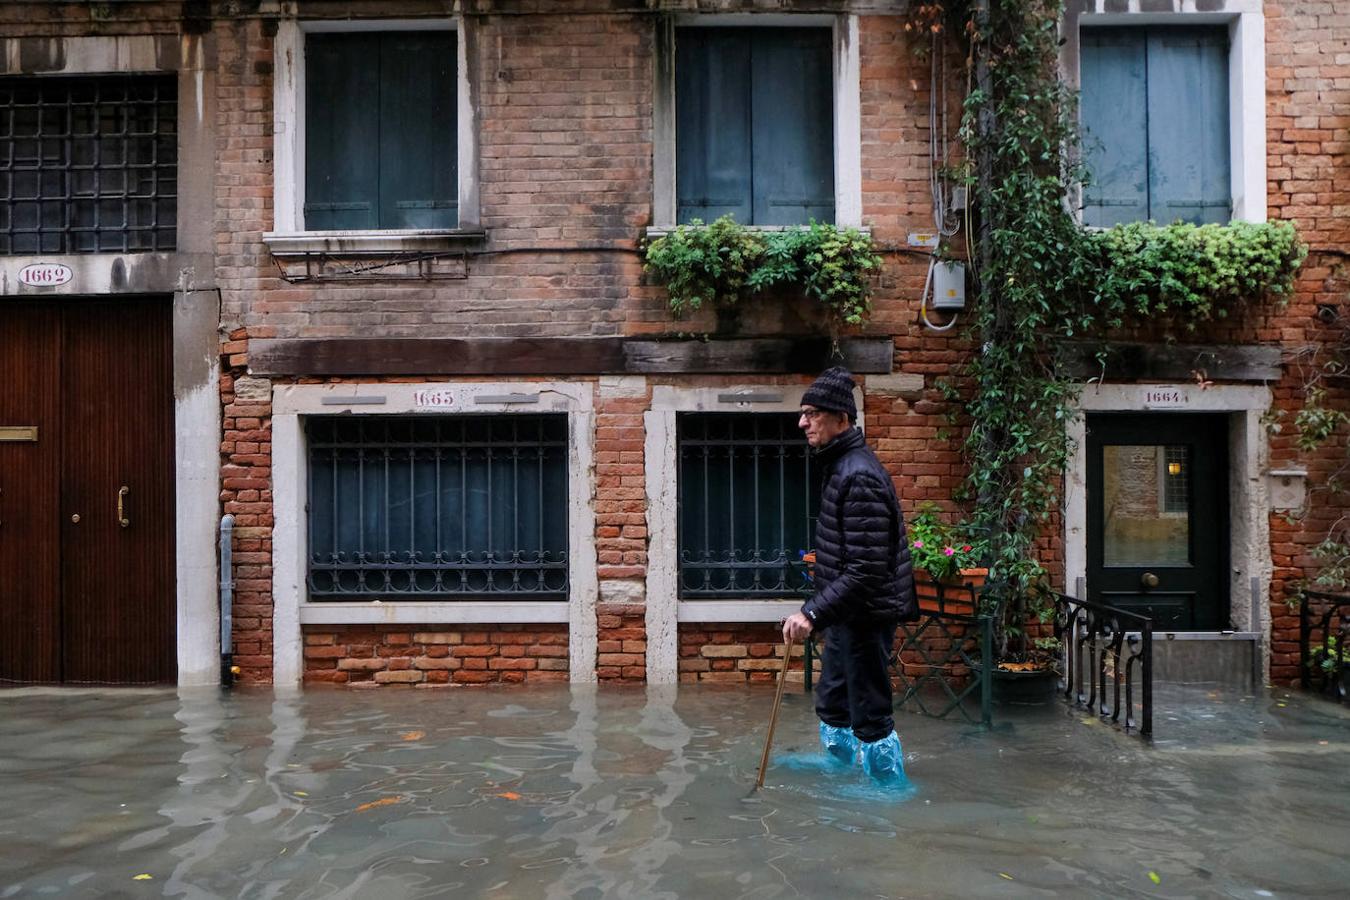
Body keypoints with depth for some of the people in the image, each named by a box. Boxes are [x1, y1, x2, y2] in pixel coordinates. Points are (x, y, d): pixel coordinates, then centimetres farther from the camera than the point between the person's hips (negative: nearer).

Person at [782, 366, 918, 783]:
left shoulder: (859, 477, -23)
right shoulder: (838, 465, 9)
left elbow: (866, 571, -28)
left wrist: (813, 614, -29)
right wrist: (819, 611, 19)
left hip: (866, 616, -11)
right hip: (847, 613, 11)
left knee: (870, 718, 2)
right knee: (832, 707, 22)